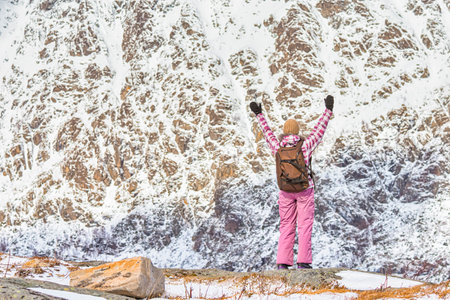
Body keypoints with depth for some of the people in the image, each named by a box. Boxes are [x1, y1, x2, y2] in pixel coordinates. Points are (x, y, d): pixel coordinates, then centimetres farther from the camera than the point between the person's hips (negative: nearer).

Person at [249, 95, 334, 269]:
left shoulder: (277, 148, -6)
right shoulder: (305, 146, -13)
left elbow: (267, 132, 9)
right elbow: (319, 129, -5)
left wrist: (259, 115, 23)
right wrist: (328, 110, 4)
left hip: (285, 191, 3)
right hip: (304, 190, -3)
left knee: (286, 226, 8)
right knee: (305, 225, 0)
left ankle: (283, 263, 2)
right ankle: (303, 262, -5)